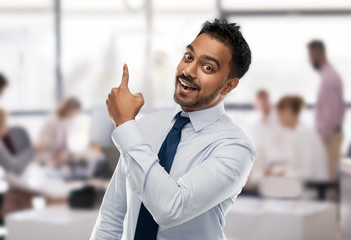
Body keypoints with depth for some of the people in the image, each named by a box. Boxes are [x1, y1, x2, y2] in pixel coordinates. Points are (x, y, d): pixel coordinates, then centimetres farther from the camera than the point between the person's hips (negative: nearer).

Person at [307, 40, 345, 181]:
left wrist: (323, 137, -18)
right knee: (332, 174, 13)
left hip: (329, 135, -10)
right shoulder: (332, 75, 12)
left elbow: (331, 112, -22)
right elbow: (341, 106, 19)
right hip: (334, 132, 10)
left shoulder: (328, 78, -19)